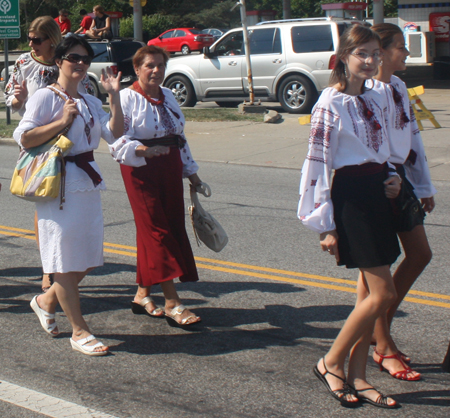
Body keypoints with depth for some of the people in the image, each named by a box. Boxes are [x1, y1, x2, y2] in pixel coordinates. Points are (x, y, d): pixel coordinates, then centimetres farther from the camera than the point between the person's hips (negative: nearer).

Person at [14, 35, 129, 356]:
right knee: (66, 256, -3)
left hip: (88, 182, 8)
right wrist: (62, 121, -16)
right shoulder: (46, 97, -5)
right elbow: (24, 138, -13)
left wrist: (115, 97, -3)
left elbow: (115, 134, 4)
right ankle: (79, 331, 2)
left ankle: (47, 301, 32)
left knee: (88, 257, 9)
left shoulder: (90, 102, 16)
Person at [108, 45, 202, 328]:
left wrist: (191, 172, 21)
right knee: (157, 231, -9)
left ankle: (143, 294, 20)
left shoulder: (168, 96, 14)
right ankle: (172, 303, -9)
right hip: (141, 170, -7)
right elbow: (117, 141, -15)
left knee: (174, 228, 7)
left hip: (170, 170, 7)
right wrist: (144, 150, -31)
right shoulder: (127, 98, -8)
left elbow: (181, 138, 21)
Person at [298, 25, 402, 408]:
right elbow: (318, 162, -13)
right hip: (351, 195, -8)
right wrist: (325, 225, -14)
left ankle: (357, 377, 16)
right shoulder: (331, 104, -12)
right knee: (383, 293, -10)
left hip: (378, 195, 8)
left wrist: (392, 176, 2)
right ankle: (331, 363, 6)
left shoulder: (376, 100, 11)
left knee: (371, 292, 8)